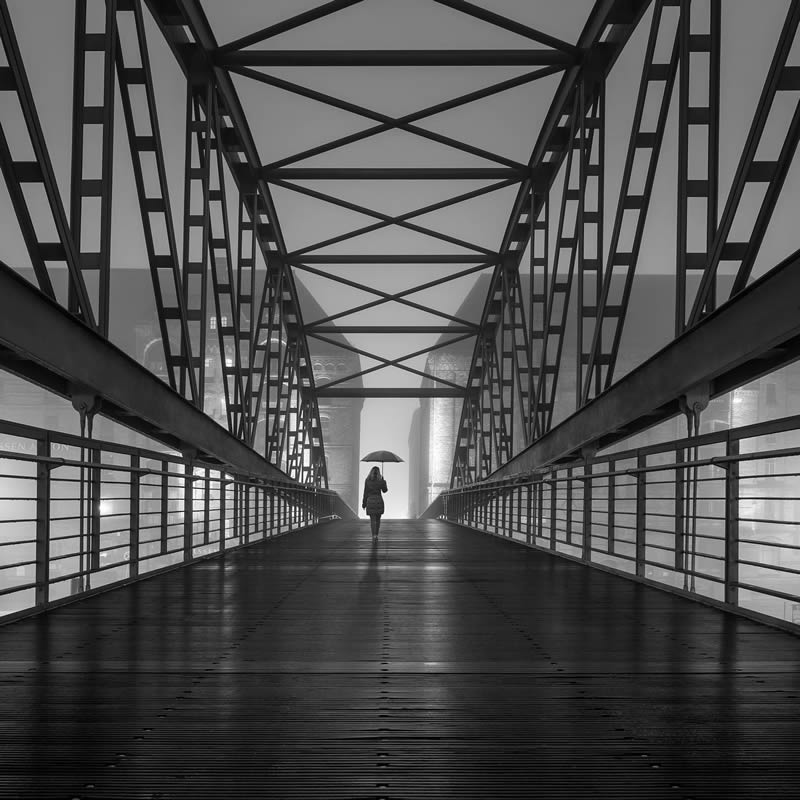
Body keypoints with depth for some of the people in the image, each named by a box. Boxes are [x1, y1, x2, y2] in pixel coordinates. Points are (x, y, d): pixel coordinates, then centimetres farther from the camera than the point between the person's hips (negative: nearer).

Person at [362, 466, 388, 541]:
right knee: (378, 519, 15)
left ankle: (374, 535, -15)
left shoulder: (367, 481, -5)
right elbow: (384, 490, 13)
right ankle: (376, 535, 17)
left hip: (370, 501, -1)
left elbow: (365, 493, -2)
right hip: (379, 500, 1)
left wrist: (364, 503, 5)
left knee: (372, 520, 1)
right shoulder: (380, 481, -3)